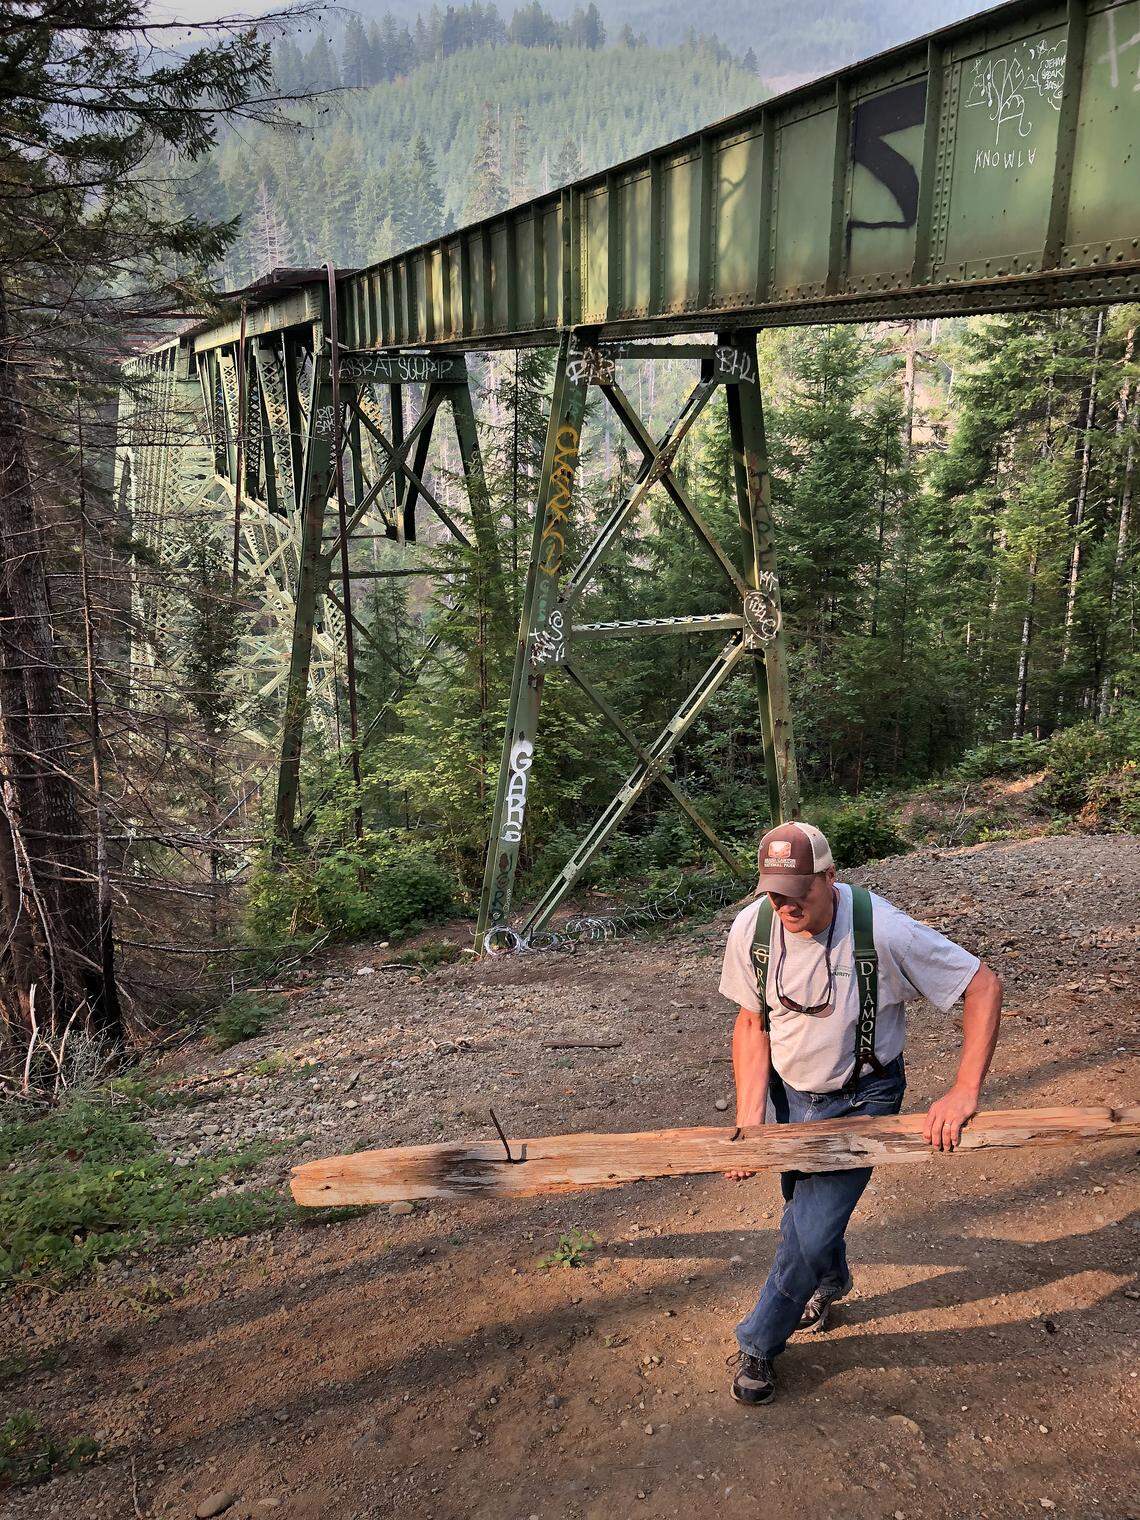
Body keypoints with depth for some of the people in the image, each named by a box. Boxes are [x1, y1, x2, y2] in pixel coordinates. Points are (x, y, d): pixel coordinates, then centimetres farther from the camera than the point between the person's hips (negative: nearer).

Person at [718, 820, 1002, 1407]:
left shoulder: (882, 929, -31)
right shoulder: (751, 929, -19)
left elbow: (984, 987, -22)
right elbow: (752, 1023, -7)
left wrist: (964, 1092, -27)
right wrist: (748, 1122, -14)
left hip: (861, 1098, -4)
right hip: (789, 1090, 4)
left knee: (811, 1232, -11)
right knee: (802, 1204, 23)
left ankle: (757, 1345, 16)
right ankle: (830, 1283, 58)